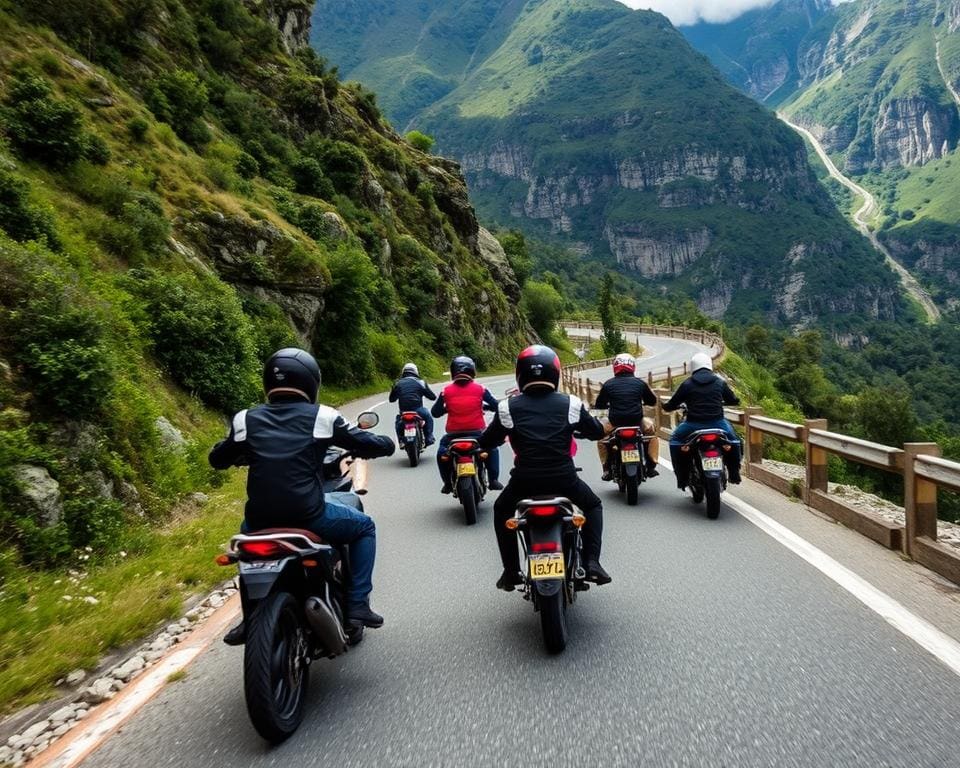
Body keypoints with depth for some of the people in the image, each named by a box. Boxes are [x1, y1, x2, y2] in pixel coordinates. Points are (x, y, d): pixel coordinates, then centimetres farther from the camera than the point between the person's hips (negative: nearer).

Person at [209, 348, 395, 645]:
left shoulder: (246, 420, 7)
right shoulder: (321, 417, -2)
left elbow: (217, 459, 22)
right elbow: (380, 445, 2)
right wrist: (377, 444, 27)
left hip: (260, 519, 4)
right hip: (309, 517, -3)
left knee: (247, 531, 39)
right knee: (364, 527, 23)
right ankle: (357, 606, 16)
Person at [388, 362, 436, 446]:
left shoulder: (398, 383, 11)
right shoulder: (420, 382, 5)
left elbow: (391, 399, 17)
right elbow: (432, 397, 7)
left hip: (403, 411, 2)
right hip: (417, 410, -2)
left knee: (398, 422, 33)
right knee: (428, 417, 25)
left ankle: (401, 441, 22)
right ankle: (429, 439, 17)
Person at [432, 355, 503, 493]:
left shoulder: (446, 391, -2)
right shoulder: (480, 389, -2)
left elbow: (435, 412, 4)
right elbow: (496, 406, 2)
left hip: (454, 434, 0)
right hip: (477, 432, 0)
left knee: (441, 451, 30)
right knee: (492, 448, 28)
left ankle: (447, 483, 25)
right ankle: (493, 480, 20)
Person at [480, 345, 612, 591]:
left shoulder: (509, 407, -2)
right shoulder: (570, 404, -1)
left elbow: (486, 442, 8)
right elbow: (597, 432, 12)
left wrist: (501, 427, 28)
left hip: (524, 481, 0)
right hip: (564, 478, 0)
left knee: (501, 512, 31)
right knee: (593, 506, 29)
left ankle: (511, 571, 27)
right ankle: (592, 563, 13)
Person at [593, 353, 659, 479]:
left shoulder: (608, 384, 2)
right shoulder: (640, 383, 4)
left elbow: (599, 405, 10)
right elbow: (652, 401, 16)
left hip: (615, 423, -1)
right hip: (637, 422, 1)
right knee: (651, 428, 31)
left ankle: (607, 469, 19)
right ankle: (651, 466, 26)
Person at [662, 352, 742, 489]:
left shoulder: (687, 384, 2)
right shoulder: (720, 382, 8)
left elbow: (672, 404, 4)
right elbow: (734, 400, 19)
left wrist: (667, 407, 28)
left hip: (694, 424, -2)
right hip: (717, 423, 2)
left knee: (675, 440, 23)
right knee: (733, 439, 32)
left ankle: (682, 478, 14)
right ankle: (734, 474, 28)